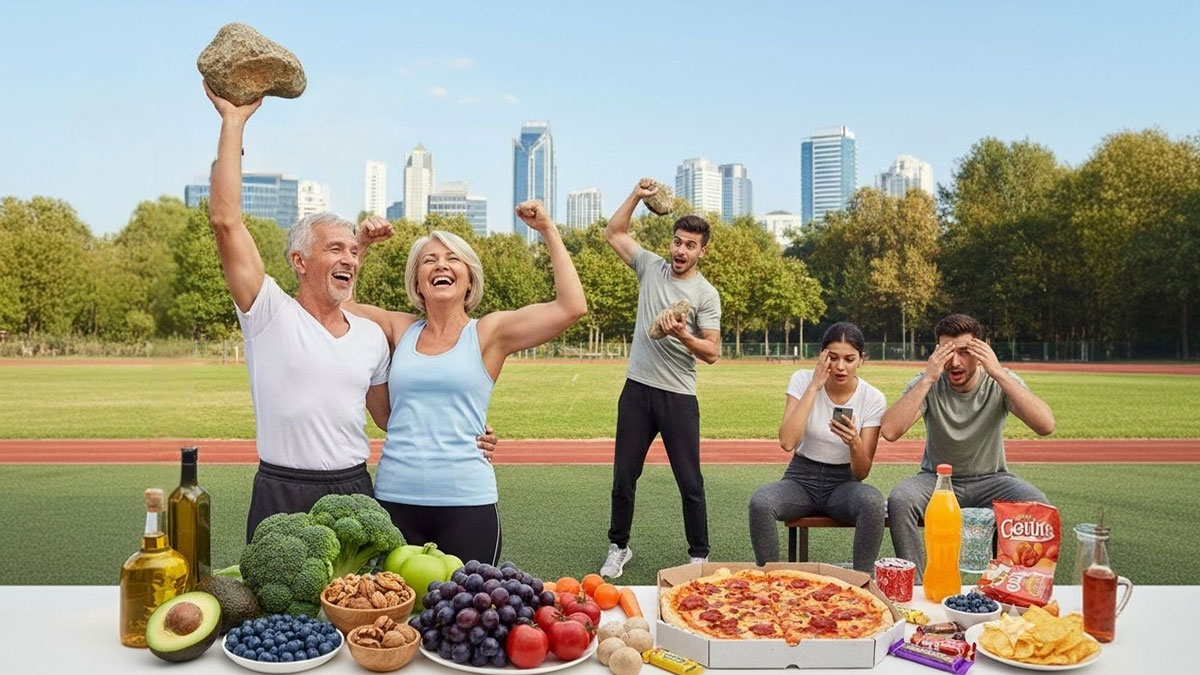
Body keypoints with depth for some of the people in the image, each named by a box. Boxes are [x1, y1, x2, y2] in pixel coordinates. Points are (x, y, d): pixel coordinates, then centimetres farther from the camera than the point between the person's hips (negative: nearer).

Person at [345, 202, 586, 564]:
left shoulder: (489, 333, 0)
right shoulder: (400, 330, 9)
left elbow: (572, 306, -10)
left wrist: (548, 230, -6)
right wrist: (360, 241, 9)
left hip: (467, 503, -2)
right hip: (395, 498, 3)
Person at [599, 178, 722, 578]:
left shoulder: (706, 294, -4)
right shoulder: (651, 267, 6)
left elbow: (712, 353, -9)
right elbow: (614, 233, 12)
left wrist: (683, 335, -26)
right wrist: (637, 196, 2)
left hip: (679, 397, -3)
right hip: (637, 390, 3)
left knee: (690, 482, 1)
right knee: (624, 477, 9)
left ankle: (699, 556, 15)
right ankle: (618, 548, 25)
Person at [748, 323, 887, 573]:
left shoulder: (874, 399, -7)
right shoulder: (802, 380, -7)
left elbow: (861, 473, -7)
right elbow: (787, 442, -23)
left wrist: (855, 443, -29)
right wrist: (814, 386, -21)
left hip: (843, 484, 0)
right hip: (802, 479, 0)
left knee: (873, 501, -35)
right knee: (760, 502, -32)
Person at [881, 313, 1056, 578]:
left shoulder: (1002, 382, -9)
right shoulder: (928, 385, -12)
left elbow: (1046, 426, -26)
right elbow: (890, 431, -28)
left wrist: (999, 373, -31)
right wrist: (927, 379, -31)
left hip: (990, 480, 1)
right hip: (937, 478, -1)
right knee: (900, 500, -31)